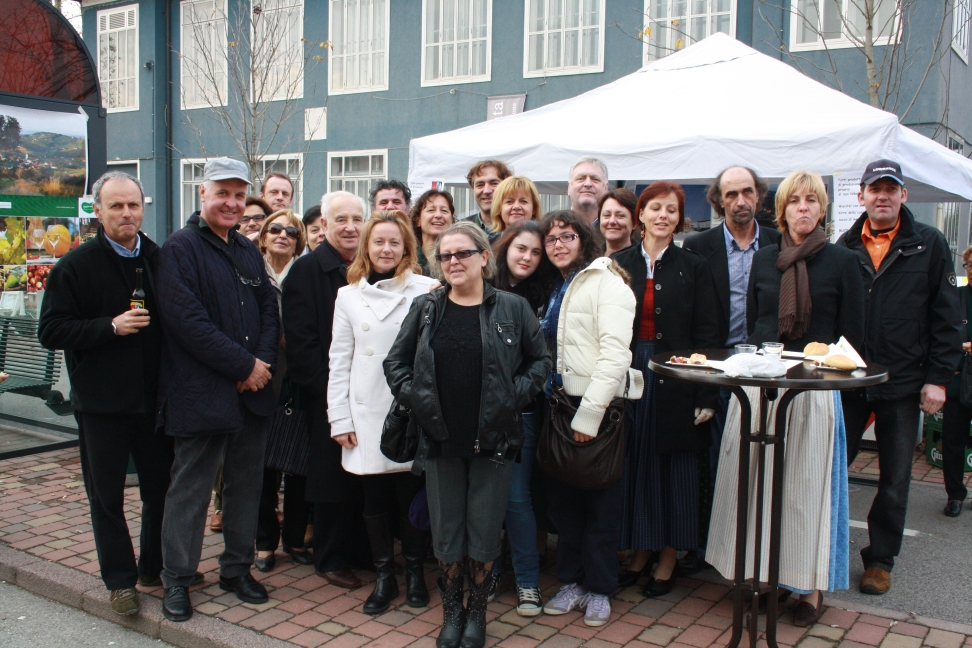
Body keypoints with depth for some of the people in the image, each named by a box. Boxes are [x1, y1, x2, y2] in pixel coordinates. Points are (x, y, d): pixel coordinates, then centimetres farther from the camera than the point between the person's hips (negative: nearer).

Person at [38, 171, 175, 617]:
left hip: (154, 398, 3)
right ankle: (120, 580, 22)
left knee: (161, 488, 12)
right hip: (103, 403, -3)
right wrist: (110, 327, -21)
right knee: (107, 496, 8)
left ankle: (155, 567, 30)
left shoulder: (159, 260, 4)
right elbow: (51, 331, -9)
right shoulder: (76, 266, -5)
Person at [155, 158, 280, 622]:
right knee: (191, 488, 3)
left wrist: (264, 361, -6)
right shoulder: (180, 249, -8)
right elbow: (188, 321, -17)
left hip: (252, 390, 7)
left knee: (247, 483, 14)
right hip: (201, 391, -6)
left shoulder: (248, 251, 14)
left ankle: (236, 567, 29)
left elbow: (269, 309, 12)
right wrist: (244, 365, -16)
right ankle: (176, 579, 18)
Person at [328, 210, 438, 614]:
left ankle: (414, 572, 24)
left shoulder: (426, 290, -3)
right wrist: (339, 418, 3)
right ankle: (384, 576, 24)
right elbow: (339, 360, 7)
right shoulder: (349, 296, 7)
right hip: (367, 413, 3)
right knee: (375, 498, 9)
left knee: (410, 495, 5)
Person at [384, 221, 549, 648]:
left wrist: (514, 396, -8)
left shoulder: (512, 308, -1)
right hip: (440, 438, 2)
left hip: (494, 440, -1)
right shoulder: (425, 308, 4)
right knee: (446, 531, 10)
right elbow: (395, 362, 9)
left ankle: (477, 612, 27)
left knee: (484, 533, 7)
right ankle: (451, 612, 29)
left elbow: (540, 360, 4)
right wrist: (414, 398, -5)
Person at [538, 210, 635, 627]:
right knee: (562, 499, 11)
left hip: (597, 409, -7)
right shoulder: (555, 289, 16)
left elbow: (615, 353, -16)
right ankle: (571, 581, 26)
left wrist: (589, 413, -19)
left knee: (600, 504, 5)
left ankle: (599, 589, 19)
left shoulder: (605, 281, -8)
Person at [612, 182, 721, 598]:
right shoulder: (618, 264, 5)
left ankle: (667, 561, 18)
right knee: (634, 466, 8)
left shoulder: (693, 268, 2)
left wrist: (707, 396, -8)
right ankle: (639, 551, 24)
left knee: (674, 467, 6)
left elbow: (706, 334, -1)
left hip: (675, 381, -1)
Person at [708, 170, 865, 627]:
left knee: (808, 484, 2)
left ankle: (809, 586, 13)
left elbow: (852, 335, 2)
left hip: (815, 389, -3)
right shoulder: (763, 260, 10)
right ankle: (767, 573, 18)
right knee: (759, 481, 5)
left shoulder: (842, 261, 2)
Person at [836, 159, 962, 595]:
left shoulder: (929, 245, 1)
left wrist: (938, 378, -6)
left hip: (904, 383, -1)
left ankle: (880, 559, 24)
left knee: (895, 479, 9)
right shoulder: (845, 248, 5)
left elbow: (945, 317, -1)